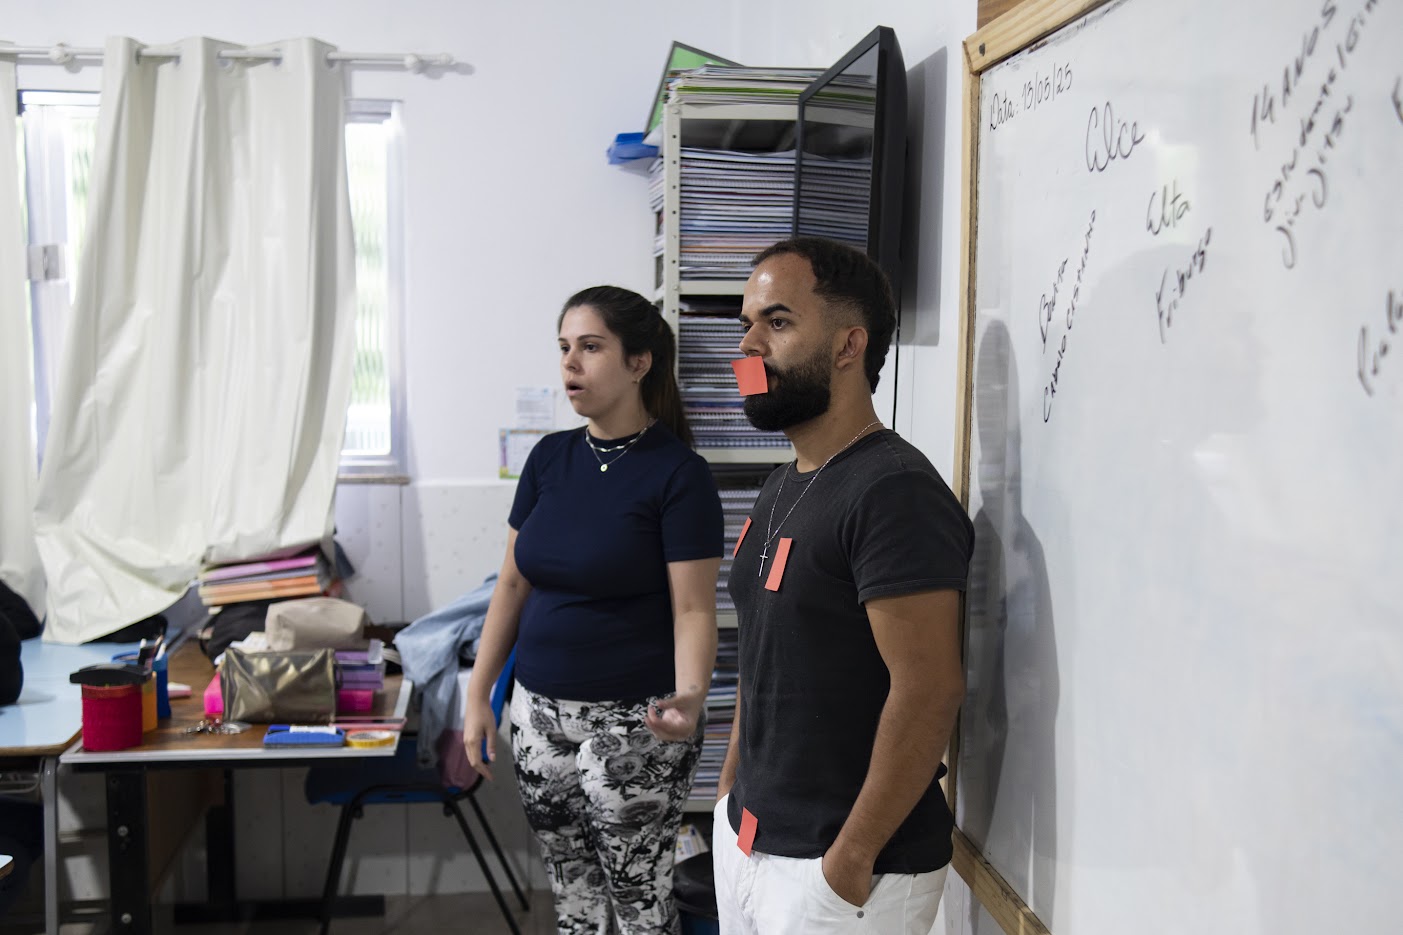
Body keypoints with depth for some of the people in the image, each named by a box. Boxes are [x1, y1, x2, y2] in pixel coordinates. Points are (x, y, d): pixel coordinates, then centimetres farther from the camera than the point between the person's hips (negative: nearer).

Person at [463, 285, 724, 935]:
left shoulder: (678, 473, -12)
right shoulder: (549, 457, 5)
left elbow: (693, 610, -15)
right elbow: (513, 583, 10)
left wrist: (688, 699, -33)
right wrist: (478, 697, 7)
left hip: (631, 725, -5)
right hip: (540, 712, 6)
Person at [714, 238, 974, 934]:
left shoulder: (894, 492, -20)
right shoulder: (782, 490, 9)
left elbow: (929, 692, -24)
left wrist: (851, 859, -20)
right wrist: (730, 794, 14)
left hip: (841, 872, -8)